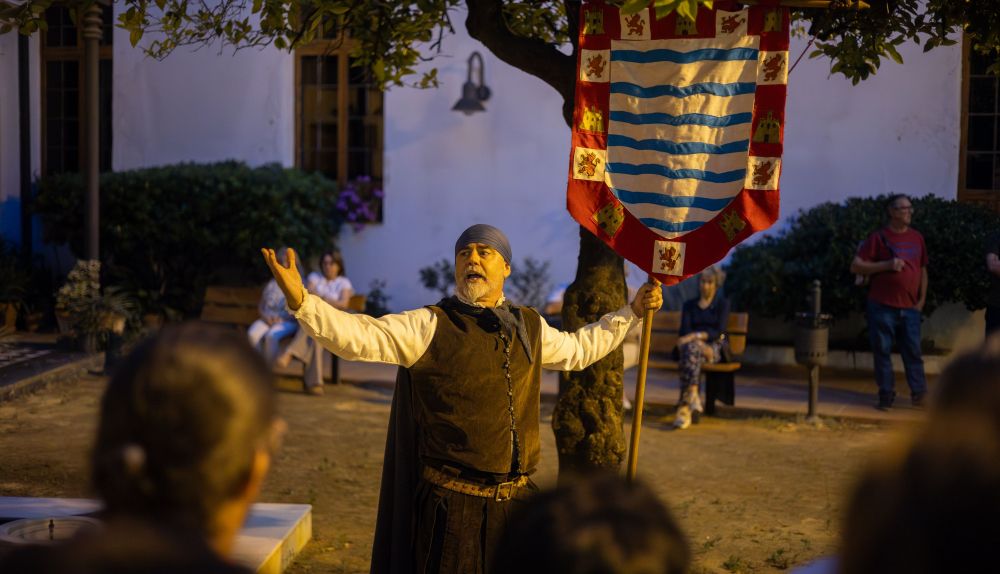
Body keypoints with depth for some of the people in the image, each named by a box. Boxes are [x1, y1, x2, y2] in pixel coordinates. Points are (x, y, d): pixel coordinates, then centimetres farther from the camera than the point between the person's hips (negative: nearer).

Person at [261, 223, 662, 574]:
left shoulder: (530, 327, 13)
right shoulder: (430, 327, -5)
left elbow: (578, 348, 33)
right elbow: (359, 336, -18)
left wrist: (632, 310, 36)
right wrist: (300, 301, -32)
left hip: (516, 504, 5)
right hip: (452, 506, -5)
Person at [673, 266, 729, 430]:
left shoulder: (722, 304, 11)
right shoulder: (689, 305, 18)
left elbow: (719, 331, -5)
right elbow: (684, 330, 3)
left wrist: (696, 336, -22)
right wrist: (702, 347, -19)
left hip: (715, 347, -2)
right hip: (692, 345, 2)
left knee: (691, 348, -38)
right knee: (691, 349, -38)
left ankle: (685, 406, -49)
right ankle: (693, 398, -50)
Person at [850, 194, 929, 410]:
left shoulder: (917, 238, 11)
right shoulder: (879, 238, -2)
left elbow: (922, 270, 20)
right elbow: (856, 266, -6)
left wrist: (922, 299, 12)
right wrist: (886, 265, -15)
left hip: (909, 307, 3)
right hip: (882, 306, -3)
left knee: (913, 351, 0)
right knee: (882, 350, 1)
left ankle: (919, 392, 4)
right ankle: (886, 395, 7)